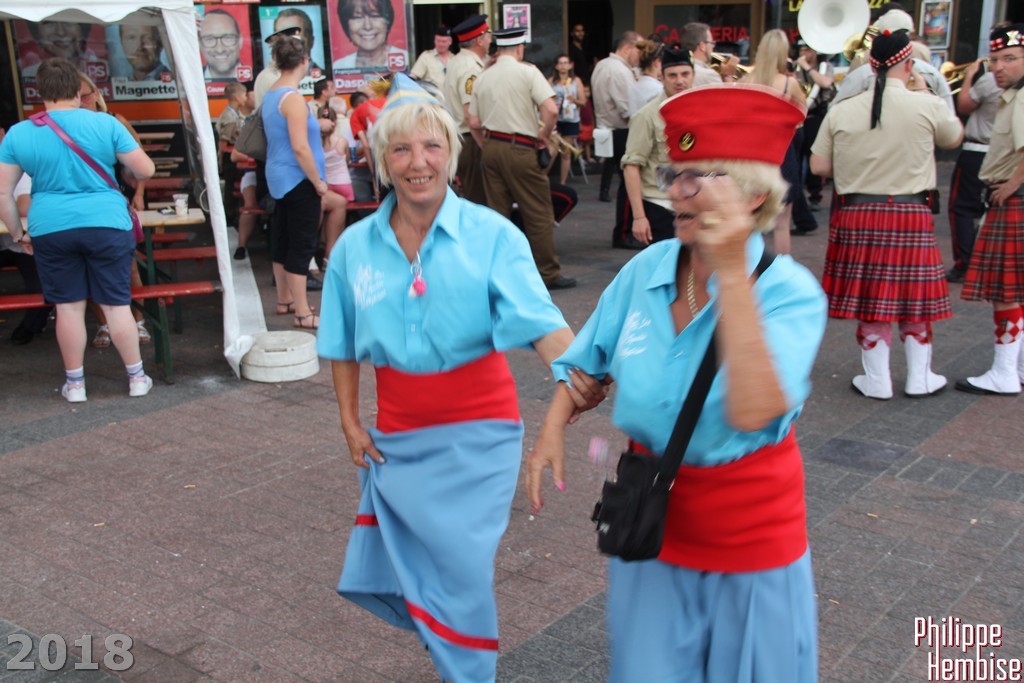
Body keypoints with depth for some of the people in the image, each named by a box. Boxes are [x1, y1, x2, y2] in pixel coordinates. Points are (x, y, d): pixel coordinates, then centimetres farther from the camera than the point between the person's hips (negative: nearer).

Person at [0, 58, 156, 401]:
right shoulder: (106, 124, -4)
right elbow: (146, 170, -2)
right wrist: (120, 158, 19)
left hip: (50, 230, 1)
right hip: (107, 225, -1)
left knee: (68, 306, 10)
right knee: (117, 304, 7)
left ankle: (75, 383, 20)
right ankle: (137, 377, 16)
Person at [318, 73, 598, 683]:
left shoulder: (492, 235, -13)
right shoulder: (355, 247, -1)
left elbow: (540, 321, -23)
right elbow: (344, 347, 9)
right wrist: (351, 423, 5)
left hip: (477, 431, -4)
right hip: (397, 433, 4)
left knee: (461, 569, -2)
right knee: (402, 568, 16)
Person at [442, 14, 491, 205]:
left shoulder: (456, 62, 13)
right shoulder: (471, 69, -17)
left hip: (456, 138, 10)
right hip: (470, 141, -10)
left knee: (469, 197, 16)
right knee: (479, 199, -4)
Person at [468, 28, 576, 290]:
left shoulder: (482, 78, 9)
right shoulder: (528, 72, -6)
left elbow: (474, 123, 9)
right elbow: (551, 110, -17)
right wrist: (545, 135, -1)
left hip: (491, 147, 6)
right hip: (520, 149, -6)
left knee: (497, 212, 11)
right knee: (539, 214, 2)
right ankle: (548, 274, 7)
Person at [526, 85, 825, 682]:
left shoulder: (791, 291, -19)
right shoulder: (646, 270, -6)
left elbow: (751, 411, -36)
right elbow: (589, 362, 10)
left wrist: (731, 274, -35)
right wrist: (553, 430, -6)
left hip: (749, 534, -3)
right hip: (654, 525, 4)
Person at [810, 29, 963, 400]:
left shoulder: (841, 111, -3)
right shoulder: (927, 106, -7)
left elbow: (818, 166, 2)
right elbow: (955, 137, 13)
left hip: (857, 215, 1)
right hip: (910, 215, -1)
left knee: (870, 299, 9)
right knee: (914, 298, 12)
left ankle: (877, 380, 17)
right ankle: (919, 377, 24)